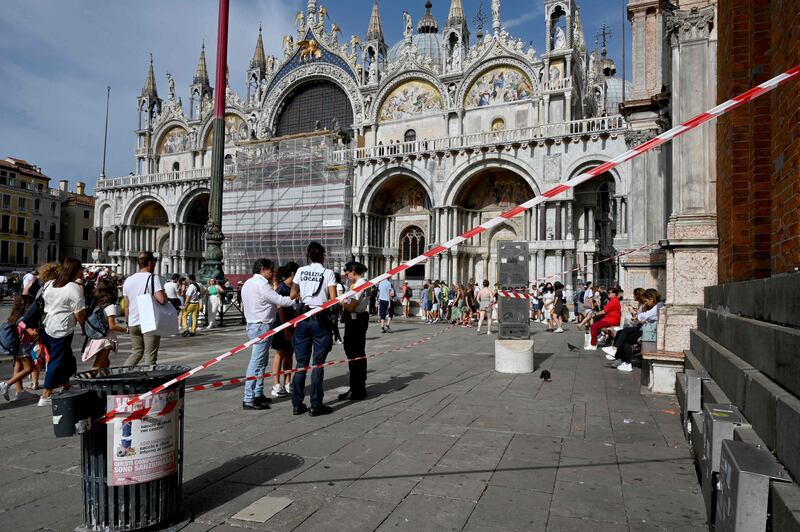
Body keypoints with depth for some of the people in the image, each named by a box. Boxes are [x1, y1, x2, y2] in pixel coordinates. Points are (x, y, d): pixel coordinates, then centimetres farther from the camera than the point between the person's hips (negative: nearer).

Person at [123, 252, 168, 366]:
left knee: (136, 352, 20)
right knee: (150, 356, 0)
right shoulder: (154, 278, -10)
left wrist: (127, 323, 20)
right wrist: (167, 299, 1)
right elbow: (161, 300, -21)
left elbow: (126, 305, 13)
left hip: (133, 323, 6)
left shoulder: (128, 280, 10)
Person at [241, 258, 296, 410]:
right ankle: (249, 400, -7)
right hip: (262, 326, -11)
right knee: (257, 362, -9)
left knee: (261, 361, 16)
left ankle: (258, 394, 21)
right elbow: (280, 300, -20)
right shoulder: (261, 284, -16)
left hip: (253, 324, 11)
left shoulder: (248, 283, 17)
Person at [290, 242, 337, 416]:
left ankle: (297, 404, 14)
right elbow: (333, 299, -9)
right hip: (321, 319, -3)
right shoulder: (328, 273, -3)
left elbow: (293, 295, 5)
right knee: (318, 363, 3)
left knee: (301, 363, 9)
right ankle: (316, 405, 6)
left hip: (303, 318, 3)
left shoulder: (301, 271, 5)